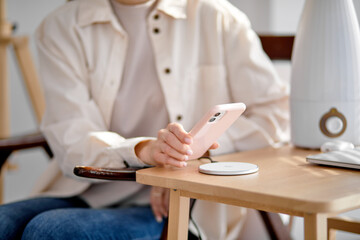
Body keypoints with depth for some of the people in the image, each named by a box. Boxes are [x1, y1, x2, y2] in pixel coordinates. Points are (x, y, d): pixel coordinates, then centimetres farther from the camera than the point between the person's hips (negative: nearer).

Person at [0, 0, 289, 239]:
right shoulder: (62, 27, 5)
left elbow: (275, 113, 1)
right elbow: (71, 142, -8)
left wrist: (197, 149, -15)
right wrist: (144, 150, -29)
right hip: (86, 194, 3)